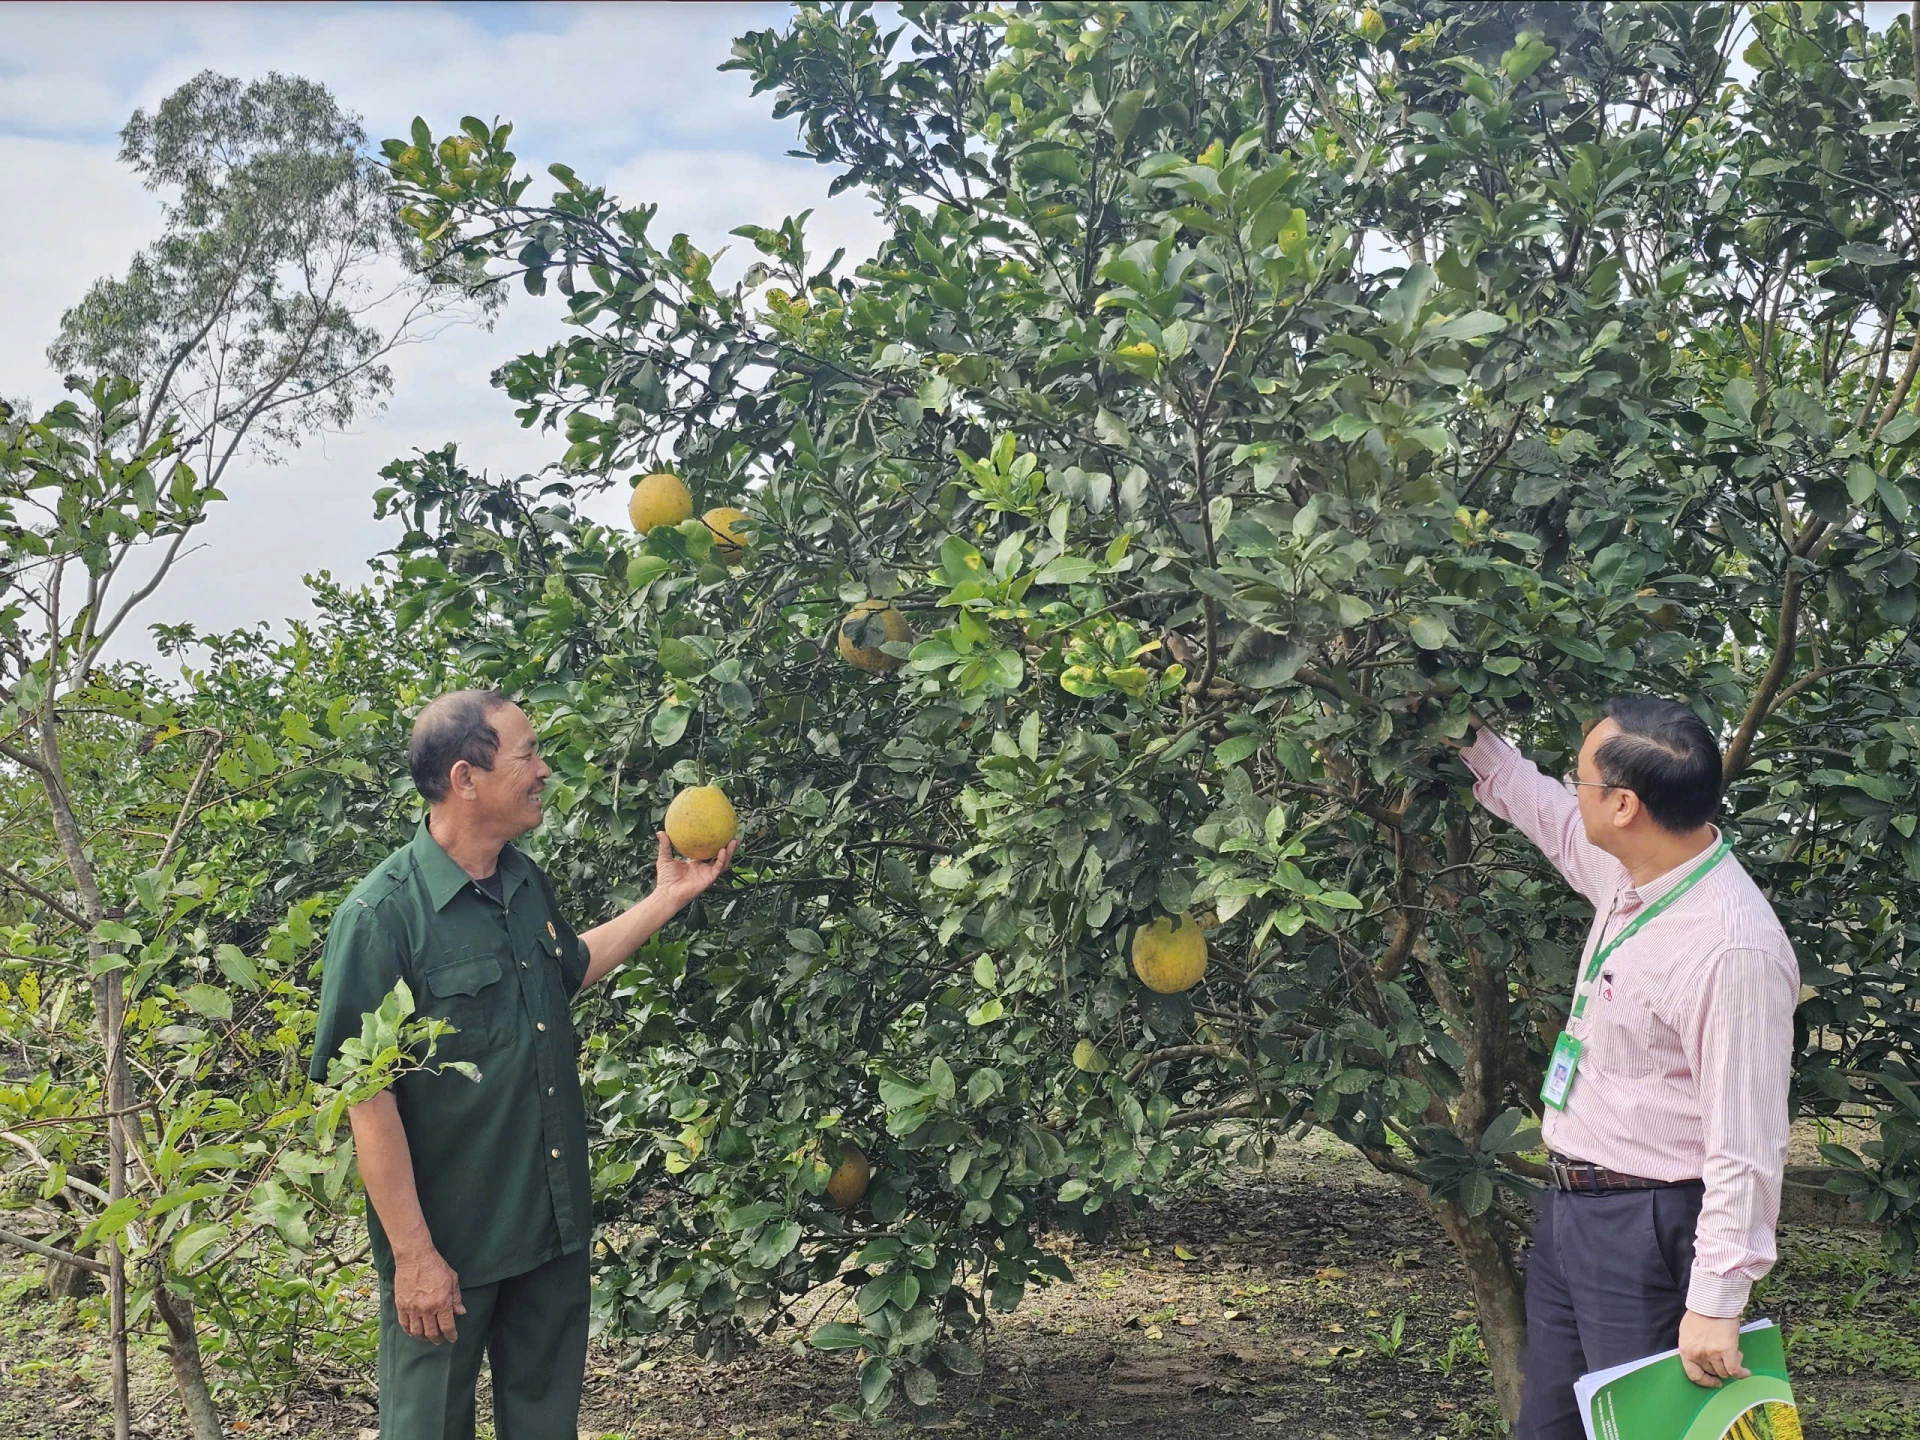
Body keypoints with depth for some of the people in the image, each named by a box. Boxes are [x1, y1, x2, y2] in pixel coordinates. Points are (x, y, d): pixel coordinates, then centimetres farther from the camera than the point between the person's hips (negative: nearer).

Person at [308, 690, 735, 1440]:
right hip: (448, 1244, -7)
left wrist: (668, 898, 16)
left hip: (555, 1228, 7)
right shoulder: (380, 916, -21)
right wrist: (413, 1254, -20)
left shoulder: (525, 884, 3)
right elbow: (368, 1099, -21)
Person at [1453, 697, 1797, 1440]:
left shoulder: (1733, 950, -26)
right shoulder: (1629, 874, 0)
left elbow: (1746, 1148, -25)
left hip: (1644, 1231, -9)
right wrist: (1476, 744, 29)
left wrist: (1717, 1304, -24)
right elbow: (1547, 813, 25)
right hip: (1567, 1207, 9)